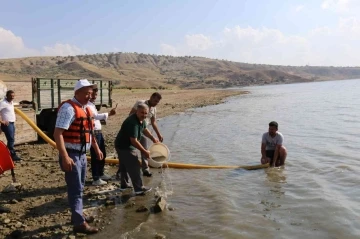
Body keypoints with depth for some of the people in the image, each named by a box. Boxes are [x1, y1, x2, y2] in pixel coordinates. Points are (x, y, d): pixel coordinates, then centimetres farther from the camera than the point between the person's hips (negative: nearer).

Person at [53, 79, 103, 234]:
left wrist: (96, 149, 24)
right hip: (71, 155, -9)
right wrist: (65, 157, -30)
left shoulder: (86, 109, 11)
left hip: (82, 154, 9)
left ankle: (77, 216, 34)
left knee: (79, 188, 19)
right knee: (76, 189, -3)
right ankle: (79, 223, 7)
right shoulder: (68, 108, -17)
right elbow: (58, 133, -24)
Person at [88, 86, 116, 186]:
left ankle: (101, 174, 34)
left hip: (99, 132, 10)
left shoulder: (92, 105, 15)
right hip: (93, 133, -10)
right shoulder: (87, 106, -16)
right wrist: (108, 114, -40)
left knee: (102, 154, 19)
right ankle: (96, 179, 5)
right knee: (95, 156, -3)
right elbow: (96, 116, -32)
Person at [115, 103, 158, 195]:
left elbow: (144, 129, 19)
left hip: (123, 145, 10)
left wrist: (153, 138, 9)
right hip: (124, 147, -10)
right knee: (134, 166, -8)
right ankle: (139, 188, -2)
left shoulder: (141, 119, -1)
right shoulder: (132, 123, -32)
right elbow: (134, 141, -33)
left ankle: (123, 184, 36)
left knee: (124, 166, 22)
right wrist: (144, 151, -27)